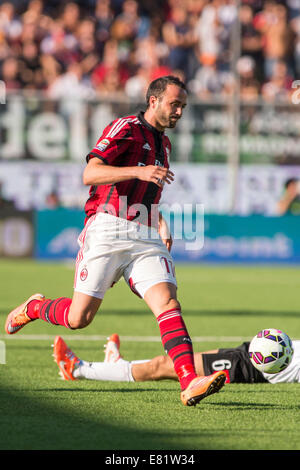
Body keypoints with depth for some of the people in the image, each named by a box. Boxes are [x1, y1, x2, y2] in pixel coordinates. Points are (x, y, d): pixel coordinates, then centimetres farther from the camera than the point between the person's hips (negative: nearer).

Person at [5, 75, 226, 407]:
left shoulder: (163, 143, 23)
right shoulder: (126, 128, -3)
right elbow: (90, 173, -17)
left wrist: (161, 228, 25)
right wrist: (139, 171, -29)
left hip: (146, 239, 6)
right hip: (108, 231, -6)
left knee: (168, 302, -17)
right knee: (78, 318, -8)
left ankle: (189, 384, -29)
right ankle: (33, 308, 24)